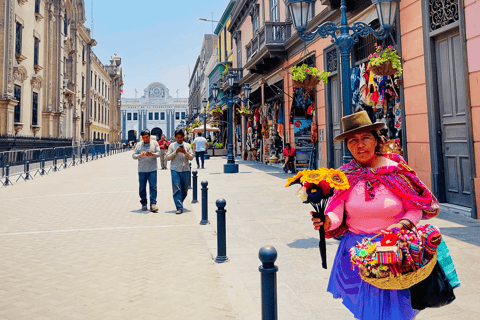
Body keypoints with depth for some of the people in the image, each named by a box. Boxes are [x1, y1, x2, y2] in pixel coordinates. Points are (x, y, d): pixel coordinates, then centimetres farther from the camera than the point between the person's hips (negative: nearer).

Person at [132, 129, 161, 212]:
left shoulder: (154, 143, 8)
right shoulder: (138, 144, 9)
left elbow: (158, 153, 2)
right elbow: (133, 155, 6)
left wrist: (152, 154, -18)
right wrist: (139, 155, -15)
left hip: (152, 169, -1)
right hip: (141, 170, 1)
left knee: (153, 187, -7)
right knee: (142, 187, 7)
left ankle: (153, 204, -6)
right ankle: (144, 204, 19)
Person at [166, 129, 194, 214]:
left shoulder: (187, 145, 12)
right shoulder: (172, 145, 9)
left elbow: (191, 158, 7)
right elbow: (168, 157, 3)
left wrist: (185, 153, -11)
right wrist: (176, 152, -9)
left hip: (185, 170, 2)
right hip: (175, 169, -2)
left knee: (185, 189, 8)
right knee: (176, 189, -10)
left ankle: (180, 203, 30)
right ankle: (179, 208, -10)